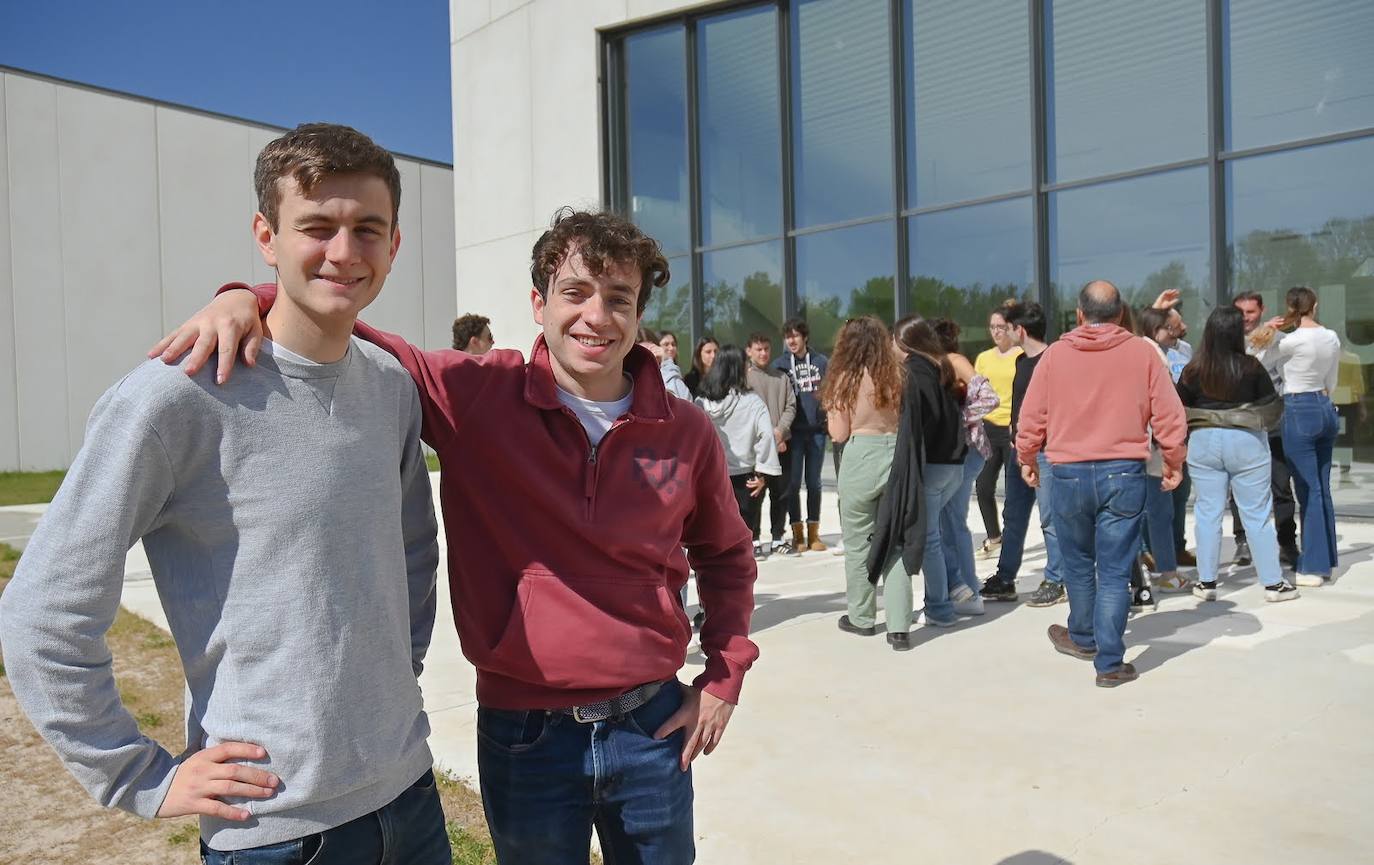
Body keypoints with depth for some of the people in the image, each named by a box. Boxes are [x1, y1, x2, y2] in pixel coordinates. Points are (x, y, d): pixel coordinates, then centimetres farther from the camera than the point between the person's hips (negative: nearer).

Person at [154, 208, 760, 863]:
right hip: (523, 735, -1)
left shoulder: (687, 433, -5)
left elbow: (727, 556, 11)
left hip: (652, 729, 2)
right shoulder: (476, 397, -11)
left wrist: (724, 675, 6)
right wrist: (249, 299, -22)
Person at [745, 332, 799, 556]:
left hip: (781, 444, 4)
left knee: (781, 493, 8)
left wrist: (780, 430, -9)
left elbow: (790, 406, 9)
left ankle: (778, 539, 19)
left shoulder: (781, 377, 14)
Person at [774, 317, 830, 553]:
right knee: (794, 483, 2)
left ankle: (813, 532, 18)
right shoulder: (779, 364, 2)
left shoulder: (821, 361, 5)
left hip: (816, 430, 1)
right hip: (793, 432, -1)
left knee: (814, 482, 9)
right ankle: (797, 533, 11)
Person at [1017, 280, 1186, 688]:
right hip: (1124, 472, 0)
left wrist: (1027, 459, 17)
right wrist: (1173, 462, 14)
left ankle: (1082, 637, 38)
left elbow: (1031, 416, 2)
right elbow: (1169, 414, 1)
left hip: (1069, 473, 1)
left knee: (1078, 563, 19)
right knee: (1115, 571, 3)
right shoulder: (1142, 352, 0)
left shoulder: (1055, 354, 0)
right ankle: (1110, 663, 5)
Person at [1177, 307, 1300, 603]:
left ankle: (1206, 582, 13)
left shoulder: (1193, 369, -7)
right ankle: (1273, 582, 15)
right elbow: (1273, 408, -1)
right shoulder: (1251, 367, -10)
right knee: (1257, 514, 7)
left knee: (1208, 512, 8)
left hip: (1204, 444, 1)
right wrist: (1259, 424, 19)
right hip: (1246, 443, -1)